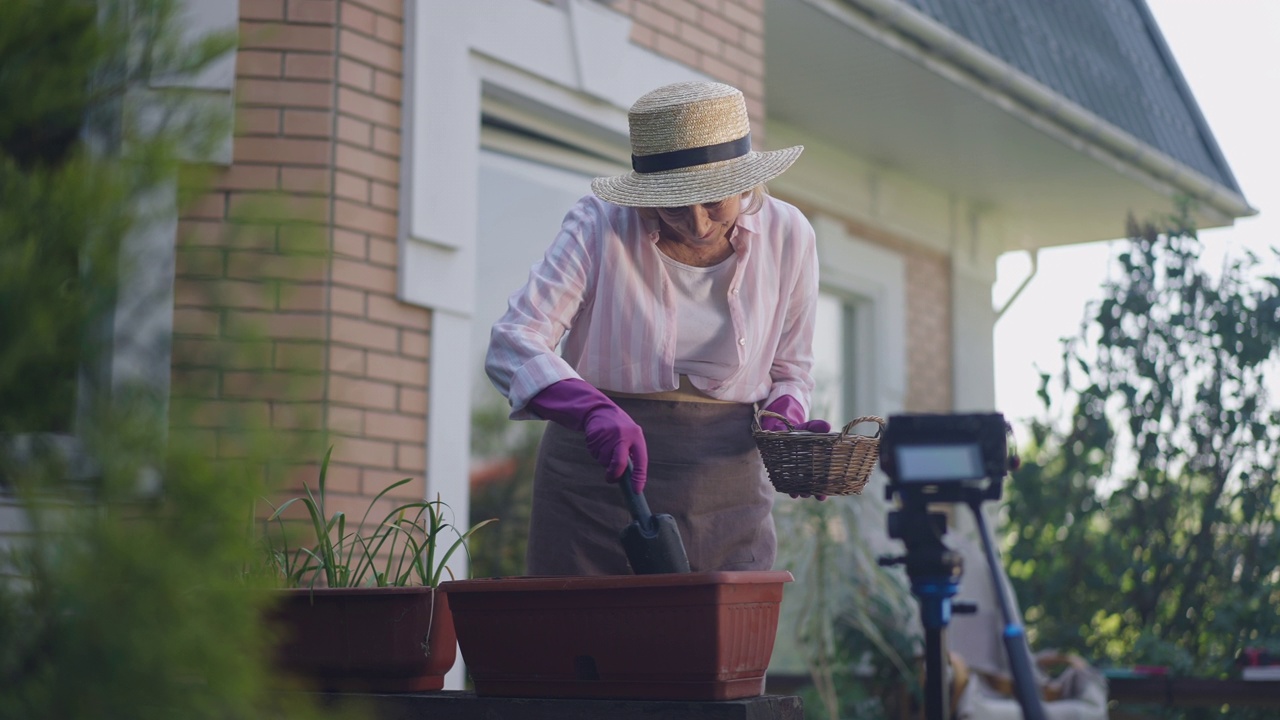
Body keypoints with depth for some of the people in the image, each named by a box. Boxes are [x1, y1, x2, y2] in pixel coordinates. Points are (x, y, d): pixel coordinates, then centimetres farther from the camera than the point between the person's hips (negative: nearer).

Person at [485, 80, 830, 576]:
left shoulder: (787, 236, 0)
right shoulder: (600, 227, -9)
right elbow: (512, 344, -17)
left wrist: (786, 425, -10)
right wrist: (595, 410, -35)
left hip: (726, 483, 2)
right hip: (594, 484, -2)